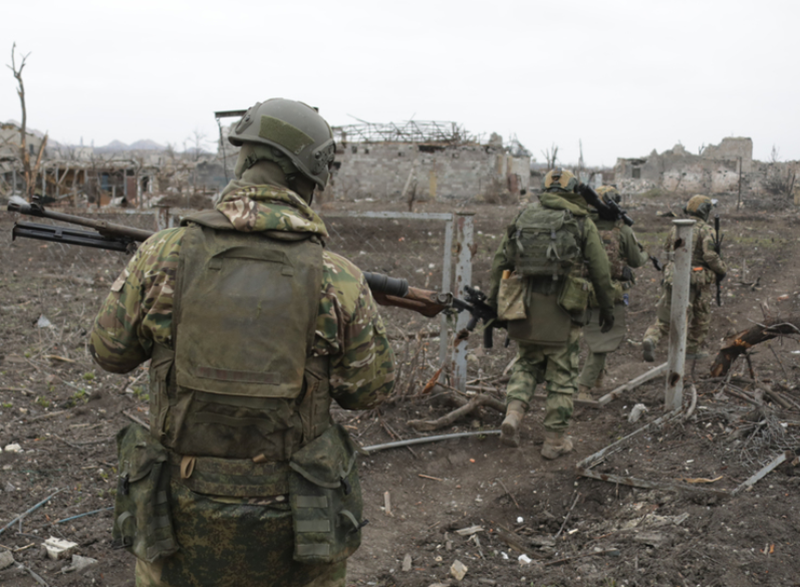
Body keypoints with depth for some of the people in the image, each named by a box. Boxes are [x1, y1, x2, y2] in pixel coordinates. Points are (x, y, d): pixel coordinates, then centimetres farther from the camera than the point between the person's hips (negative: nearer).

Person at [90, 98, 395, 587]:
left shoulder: (163, 256, -11)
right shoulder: (338, 280, -15)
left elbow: (111, 352, 4)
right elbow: (372, 389, -1)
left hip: (183, 524, 1)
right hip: (292, 529, 0)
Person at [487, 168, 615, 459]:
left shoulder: (525, 215, 8)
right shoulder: (582, 222, 1)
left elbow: (501, 260, 8)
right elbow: (600, 271, 2)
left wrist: (493, 300, 15)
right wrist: (607, 307, 12)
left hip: (524, 303, 3)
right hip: (561, 307, -3)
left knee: (528, 362, 20)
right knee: (561, 374, 8)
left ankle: (513, 413, -1)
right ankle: (555, 440, 14)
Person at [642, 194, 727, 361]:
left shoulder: (676, 228, 9)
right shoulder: (705, 230, -8)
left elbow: (666, 252, 17)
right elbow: (710, 256, -16)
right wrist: (722, 270, -1)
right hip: (697, 280, -4)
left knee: (664, 318, 7)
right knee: (701, 317, 18)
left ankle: (650, 339, -19)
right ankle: (693, 349, 25)